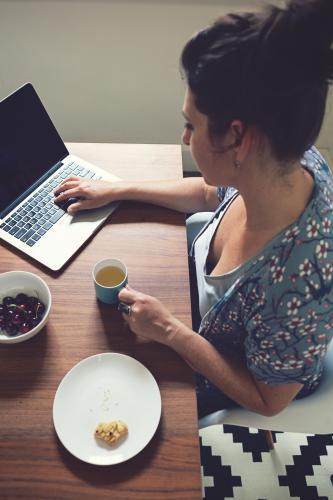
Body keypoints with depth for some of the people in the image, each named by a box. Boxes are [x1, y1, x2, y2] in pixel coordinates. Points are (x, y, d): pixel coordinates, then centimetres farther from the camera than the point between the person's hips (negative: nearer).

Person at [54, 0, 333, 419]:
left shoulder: (299, 285, -45)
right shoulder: (292, 161, -25)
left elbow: (267, 401, -26)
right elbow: (210, 193, -4)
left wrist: (169, 330, -27)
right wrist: (117, 190, -2)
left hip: (224, 382, -4)